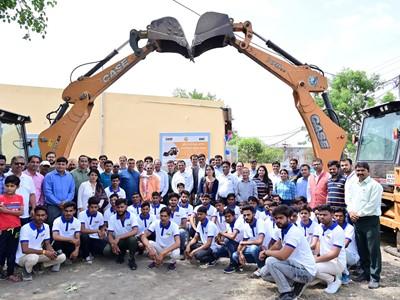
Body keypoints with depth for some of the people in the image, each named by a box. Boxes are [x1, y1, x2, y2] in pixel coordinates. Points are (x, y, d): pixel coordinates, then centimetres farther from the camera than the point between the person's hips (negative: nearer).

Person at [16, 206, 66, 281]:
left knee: (62, 257, -8)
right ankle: (26, 271, -6)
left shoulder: (46, 227, -3)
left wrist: (52, 252, -18)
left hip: (38, 254, 6)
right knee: (33, 257, -41)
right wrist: (44, 252, -31)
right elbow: (25, 249, -30)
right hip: (23, 257, -6)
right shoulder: (25, 228, -23)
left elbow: (47, 244, 5)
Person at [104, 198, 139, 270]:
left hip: (128, 240, -3)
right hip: (117, 242, 3)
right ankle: (121, 253, 10)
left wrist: (119, 237, -34)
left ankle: (132, 259, -11)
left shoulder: (131, 216, -13)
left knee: (132, 239, -37)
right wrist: (113, 244, -28)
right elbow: (110, 234, -5)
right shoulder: (112, 218, -4)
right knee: (106, 251, -24)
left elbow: (135, 231, -26)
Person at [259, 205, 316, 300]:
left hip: (306, 271, -9)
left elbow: (282, 256, -32)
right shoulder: (283, 230, 3)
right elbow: (279, 246, 23)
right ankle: (295, 283, 10)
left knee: (270, 261, -23)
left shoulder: (294, 232, -24)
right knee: (264, 272, 9)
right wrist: (266, 251, 5)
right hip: (295, 265, 9)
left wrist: (267, 252, -13)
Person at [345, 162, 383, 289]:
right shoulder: (352, 184, 11)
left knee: (373, 250, -3)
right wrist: (351, 212, -6)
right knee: (361, 249, 14)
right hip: (356, 220, 6)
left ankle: (375, 277, 4)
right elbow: (348, 199, 11)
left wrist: (359, 214, -13)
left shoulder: (375, 185, -9)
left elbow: (372, 205, -15)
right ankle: (366, 272, 26)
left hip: (370, 220, -6)